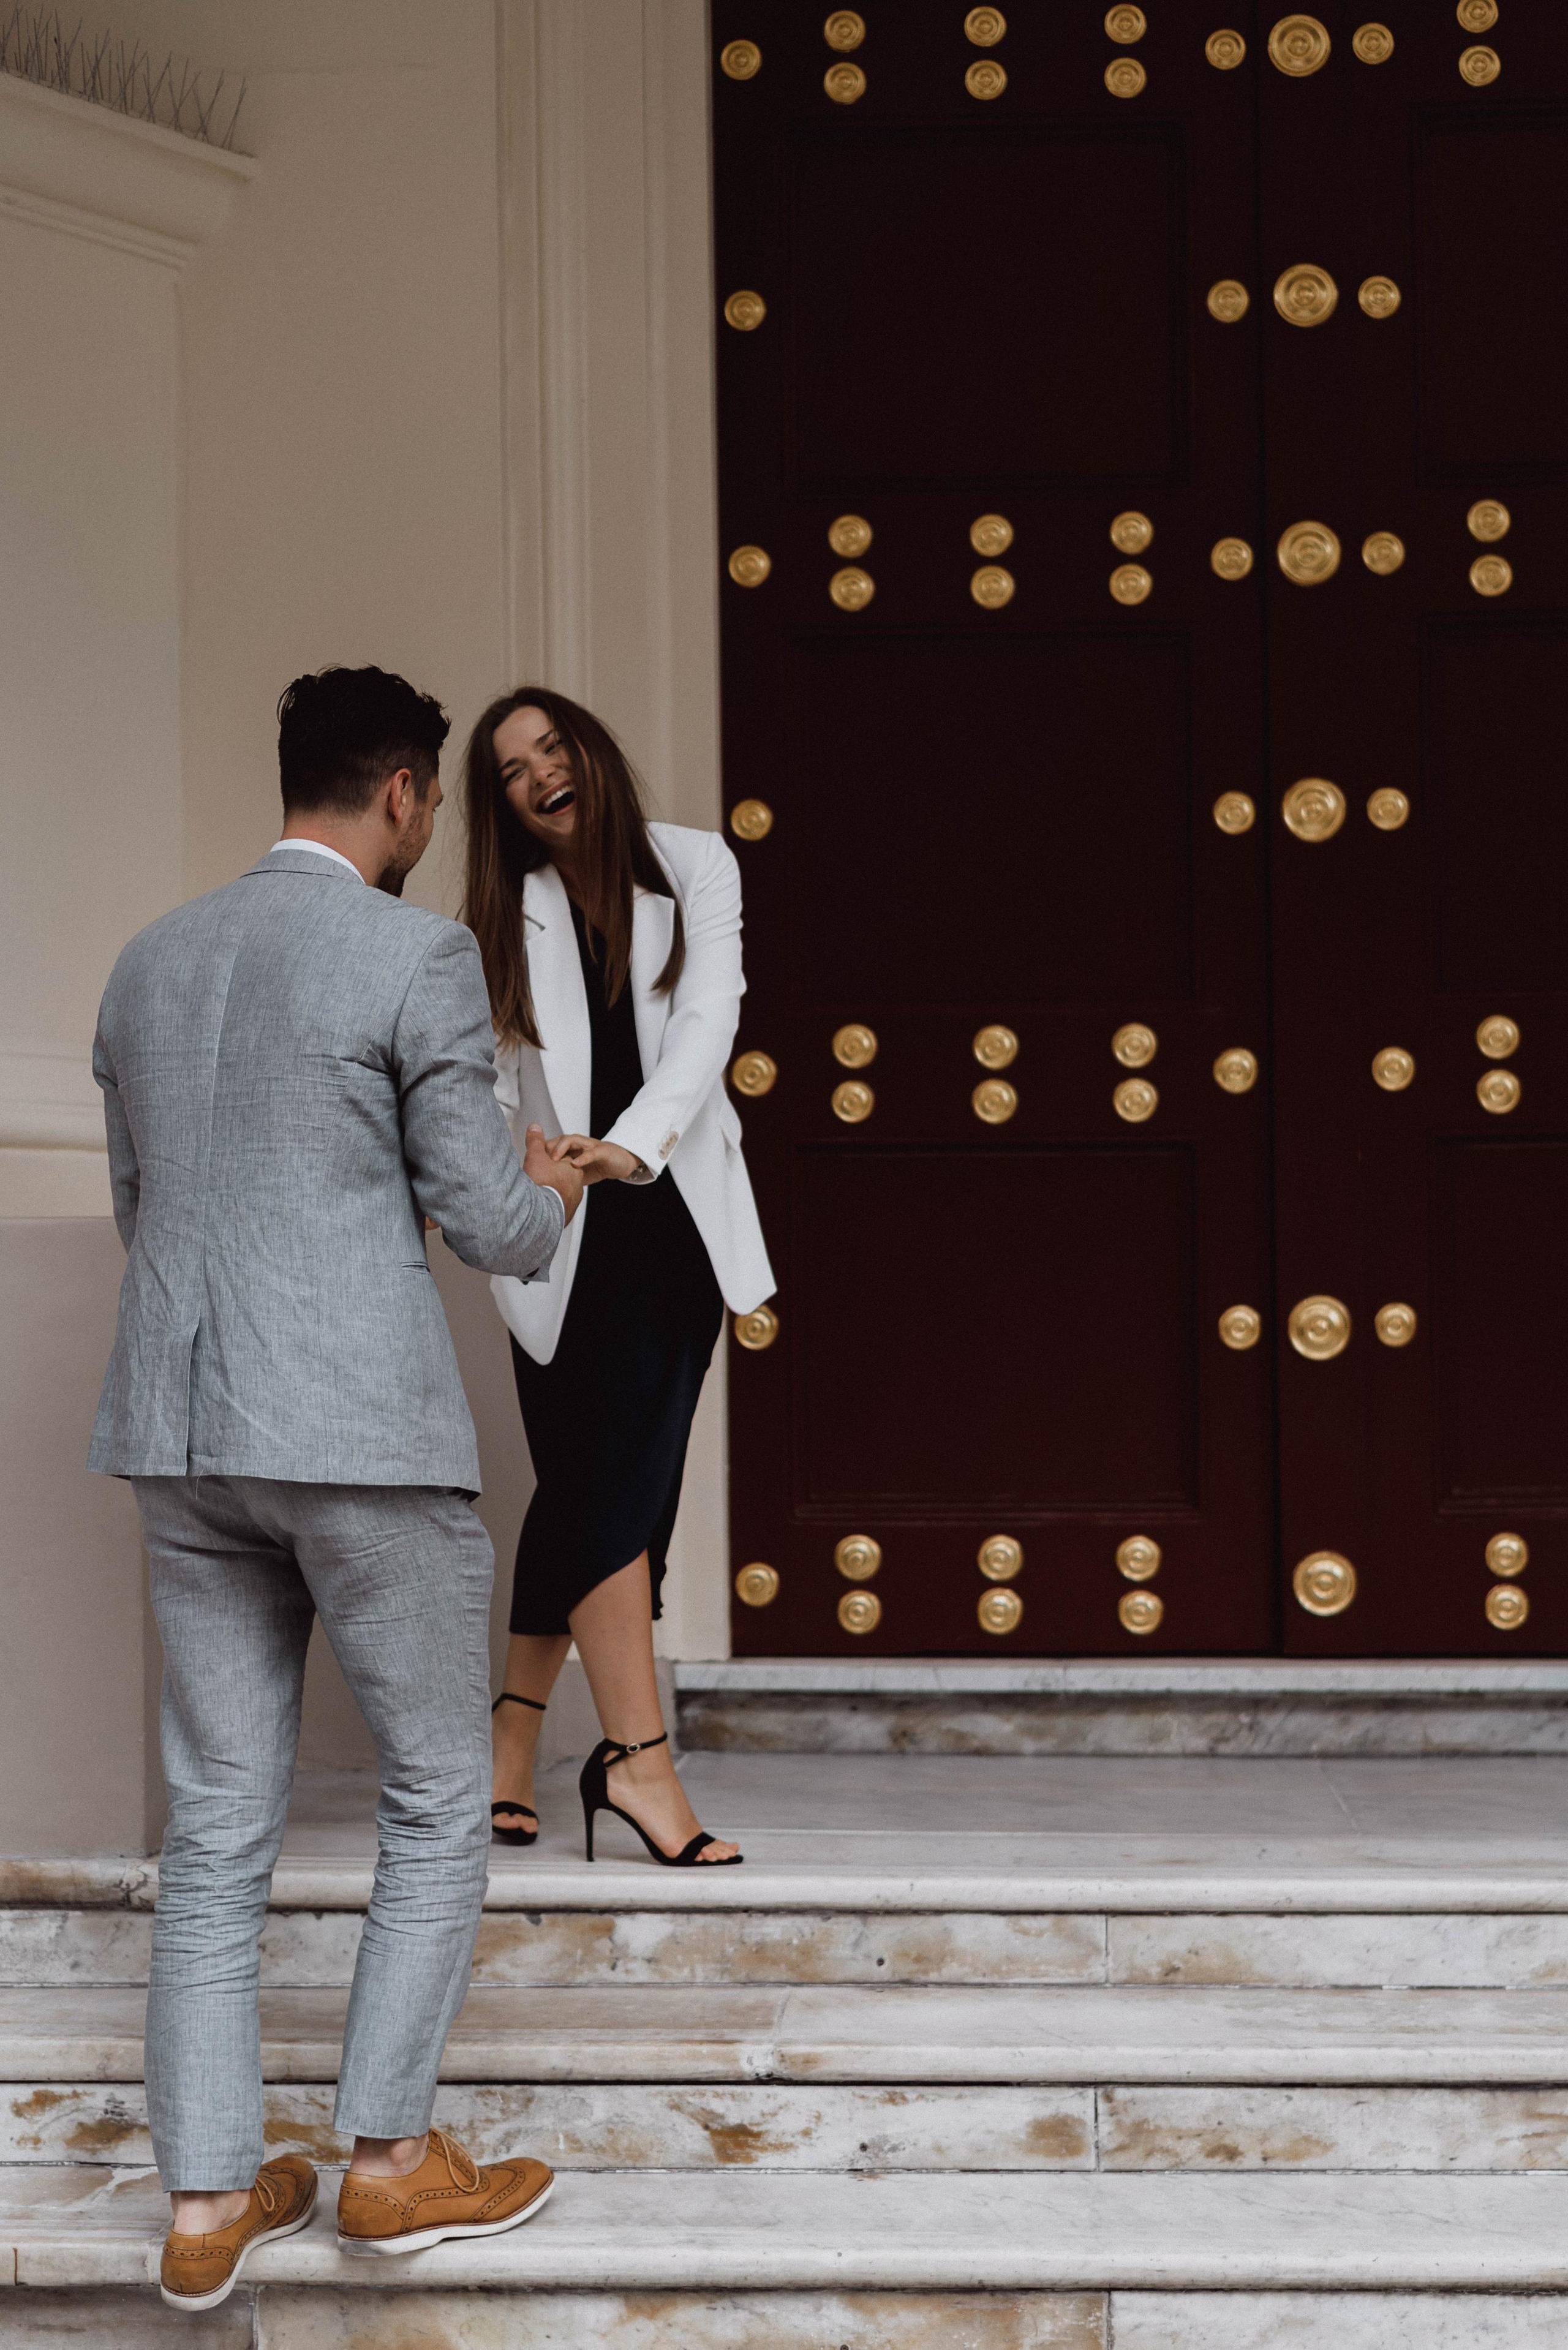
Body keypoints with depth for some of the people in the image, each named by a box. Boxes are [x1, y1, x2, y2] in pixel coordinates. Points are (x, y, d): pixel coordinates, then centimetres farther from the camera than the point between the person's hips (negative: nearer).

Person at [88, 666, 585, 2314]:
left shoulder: (150, 964, 12)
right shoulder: (416, 957, -8)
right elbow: (494, 1228, -7)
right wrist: (548, 1192, 17)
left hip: (182, 1434, 6)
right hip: (363, 1433, -6)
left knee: (218, 1823, 10)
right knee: (439, 1800, 10)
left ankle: (207, 2201, 12)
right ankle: (389, 2157, 14)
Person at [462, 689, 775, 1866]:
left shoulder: (693, 869, 5)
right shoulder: (505, 919, 6)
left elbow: (707, 1022, -8)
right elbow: (483, 1084, -1)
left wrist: (632, 1143, -24)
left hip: (676, 1209, 2)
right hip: (566, 1232, -2)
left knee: (594, 1489, 5)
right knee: (611, 1480, -11)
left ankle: (515, 1735, 16)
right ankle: (638, 1756, -13)